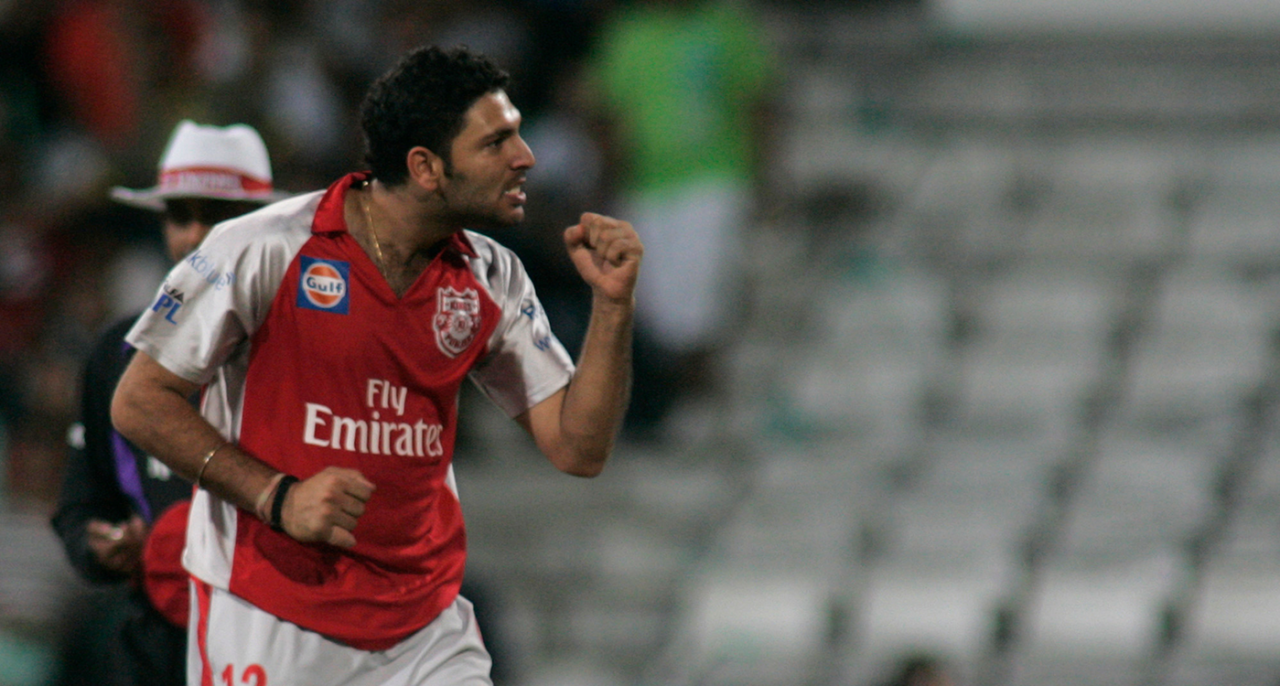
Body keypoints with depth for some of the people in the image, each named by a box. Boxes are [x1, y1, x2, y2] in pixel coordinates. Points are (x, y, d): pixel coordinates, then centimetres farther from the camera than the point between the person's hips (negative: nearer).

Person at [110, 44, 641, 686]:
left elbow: (578, 450, 3)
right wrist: (277, 497, -16)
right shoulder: (266, 249, -11)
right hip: (266, 625, -4)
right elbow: (138, 402, -7)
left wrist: (612, 303, -9)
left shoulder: (492, 281, 3)